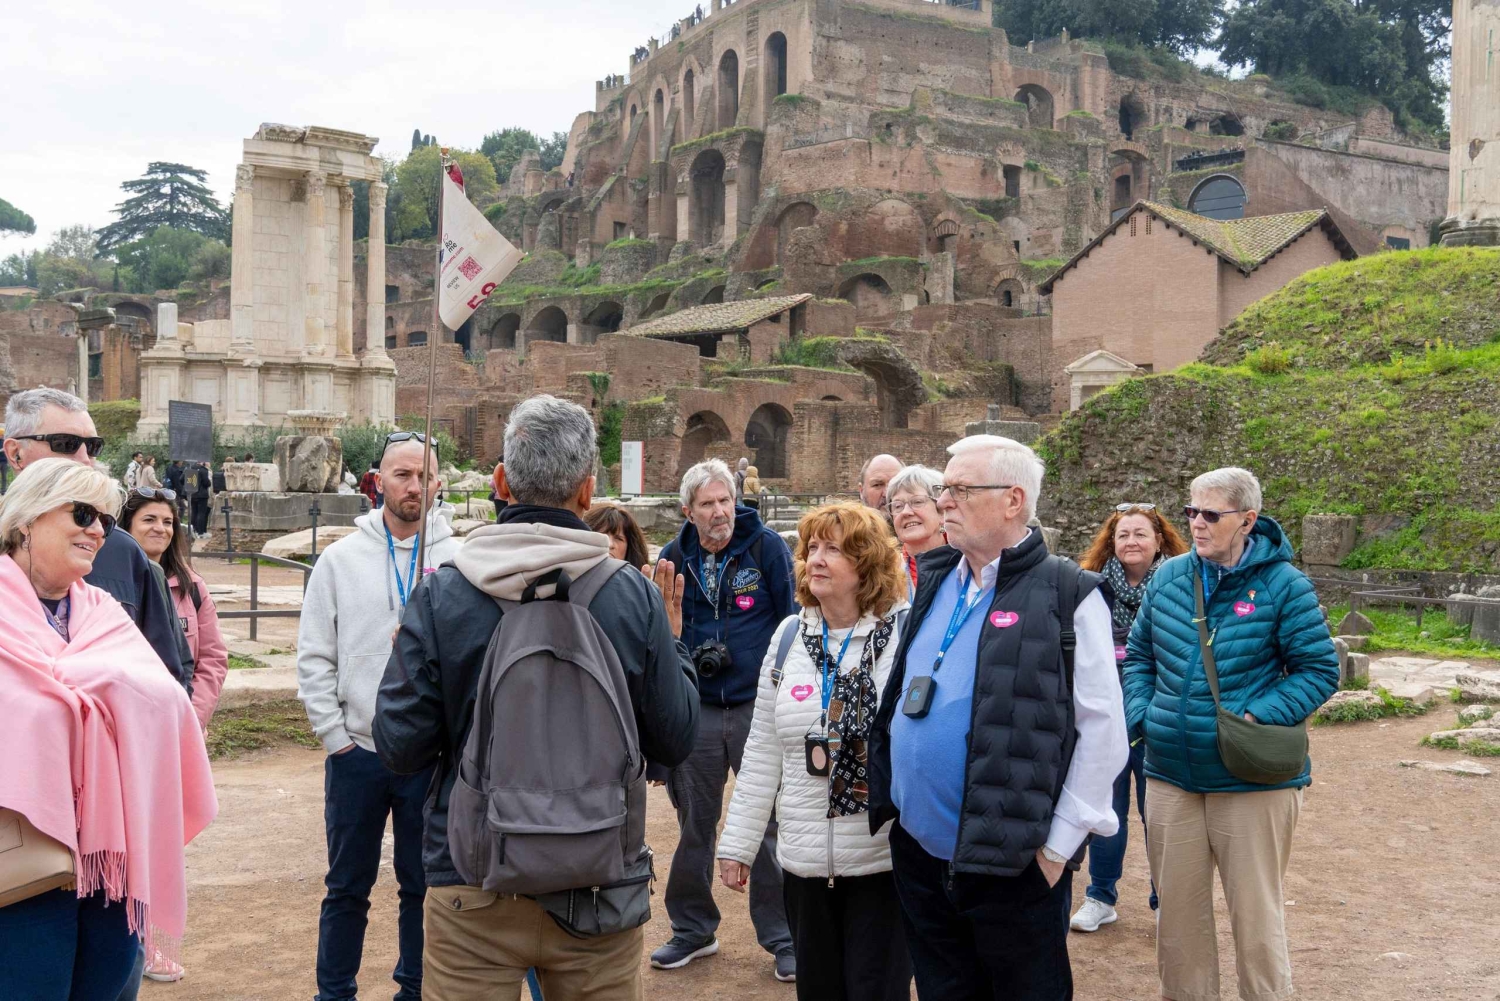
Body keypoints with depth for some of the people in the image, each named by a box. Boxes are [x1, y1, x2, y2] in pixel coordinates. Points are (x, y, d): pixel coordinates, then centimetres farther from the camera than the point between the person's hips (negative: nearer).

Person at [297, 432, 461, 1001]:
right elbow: (314, 657, 2)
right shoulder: (341, 559, 1)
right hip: (357, 751, 1)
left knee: (425, 885, 12)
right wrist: (334, 734, -3)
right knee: (347, 888, 12)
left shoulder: (460, 561, -2)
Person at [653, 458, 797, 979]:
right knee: (694, 823, 12)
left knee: (769, 822, 3)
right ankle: (693, 928, 28)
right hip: (697, 707, 3)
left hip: (758, 703, -3)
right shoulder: (675, 556, 3)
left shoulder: (766, 545, -5)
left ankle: (781, 936, 16)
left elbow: (790, 619, -2)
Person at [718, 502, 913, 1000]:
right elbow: (763, 752, 10)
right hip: (804, 859, 5)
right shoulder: (790, 637, 6)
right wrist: (737, 843, 9)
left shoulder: (908, 635, -9)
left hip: (885, 858, -5)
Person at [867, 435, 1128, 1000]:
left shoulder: (1067, 594, -10)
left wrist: (1059, 843, -12)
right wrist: (889, 801, 13)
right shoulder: (932, 583, 9)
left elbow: (1102, 728, -11)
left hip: (1011, 865, -6)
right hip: (916, 853, 6)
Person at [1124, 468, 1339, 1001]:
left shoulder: (1283, 585, -8)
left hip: (1252, 781, -4)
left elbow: (1319, 671, -6)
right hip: (1170, 777, 4)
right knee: (1178, 913, 13)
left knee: (1257, 916, 6)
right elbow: (1139, 653, 16)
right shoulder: (1168, 577, 5)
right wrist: (1139, 713, 1)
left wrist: (1258, 717, -17)